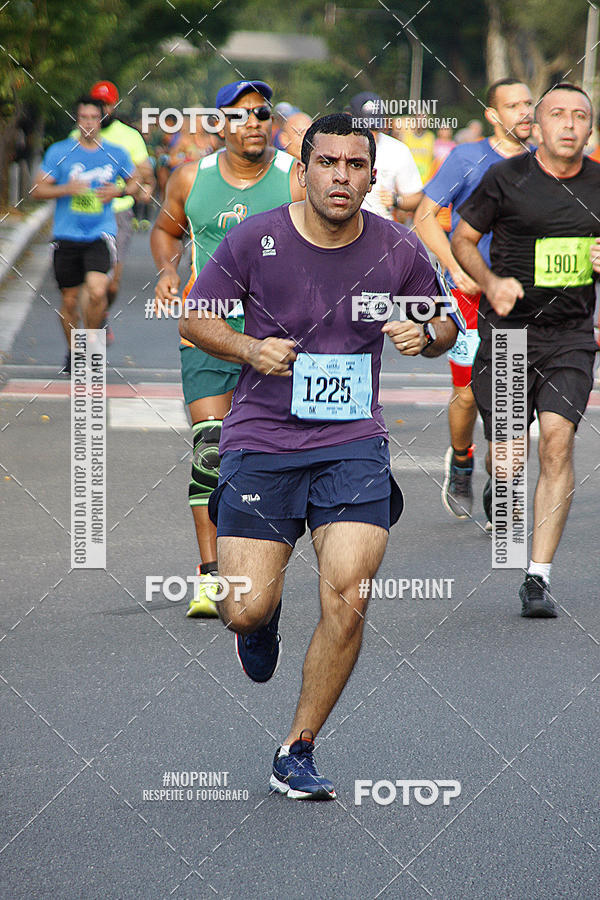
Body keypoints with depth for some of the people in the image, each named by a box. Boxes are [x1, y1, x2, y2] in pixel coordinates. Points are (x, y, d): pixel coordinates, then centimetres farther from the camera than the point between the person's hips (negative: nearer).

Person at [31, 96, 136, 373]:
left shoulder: (116, 154, 4)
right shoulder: (59, 152, 0)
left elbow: (134, 182, 21)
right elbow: (38, 190, 2)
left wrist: (119, 191, -2)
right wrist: (66, 189, -16)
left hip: (101, 233, -1)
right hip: (67, 235, 1)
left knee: (97, 291, -20)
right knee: (69, 300, 6)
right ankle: (72, 352, 28)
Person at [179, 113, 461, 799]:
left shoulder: (399, 251, -1)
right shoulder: (254, 241, -7)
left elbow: (444, 322, 15)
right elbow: (194, 318, 5)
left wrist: (426, 335, -8)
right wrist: (251, 350, -13)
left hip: (353, 443, 1)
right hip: (261, 441, -1)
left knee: (347, 601, -14)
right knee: (246, 610, -8)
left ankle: (297, 755, 3)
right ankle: (261, 619, 34)